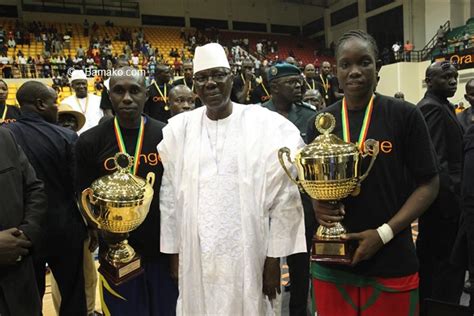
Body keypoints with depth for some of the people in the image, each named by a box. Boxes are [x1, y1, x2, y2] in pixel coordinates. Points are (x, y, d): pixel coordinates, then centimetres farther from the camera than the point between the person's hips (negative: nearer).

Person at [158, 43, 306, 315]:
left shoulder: (266, 126, -7)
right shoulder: (179, 128, 1)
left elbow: (284, 196, -6)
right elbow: (170, 196, 5)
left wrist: (274, 258, -5)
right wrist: (174, 252, 6)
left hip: (249, 256, -2)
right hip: (195, 258, 2)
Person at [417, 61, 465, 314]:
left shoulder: (434, 106, 16)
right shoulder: (434, 108, -15)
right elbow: (436, 161, -23)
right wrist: (451, 200, -22)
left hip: (435, 197, 11)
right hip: (444, 196, -11)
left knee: (428, 256, 17)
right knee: (450, 261, -3)